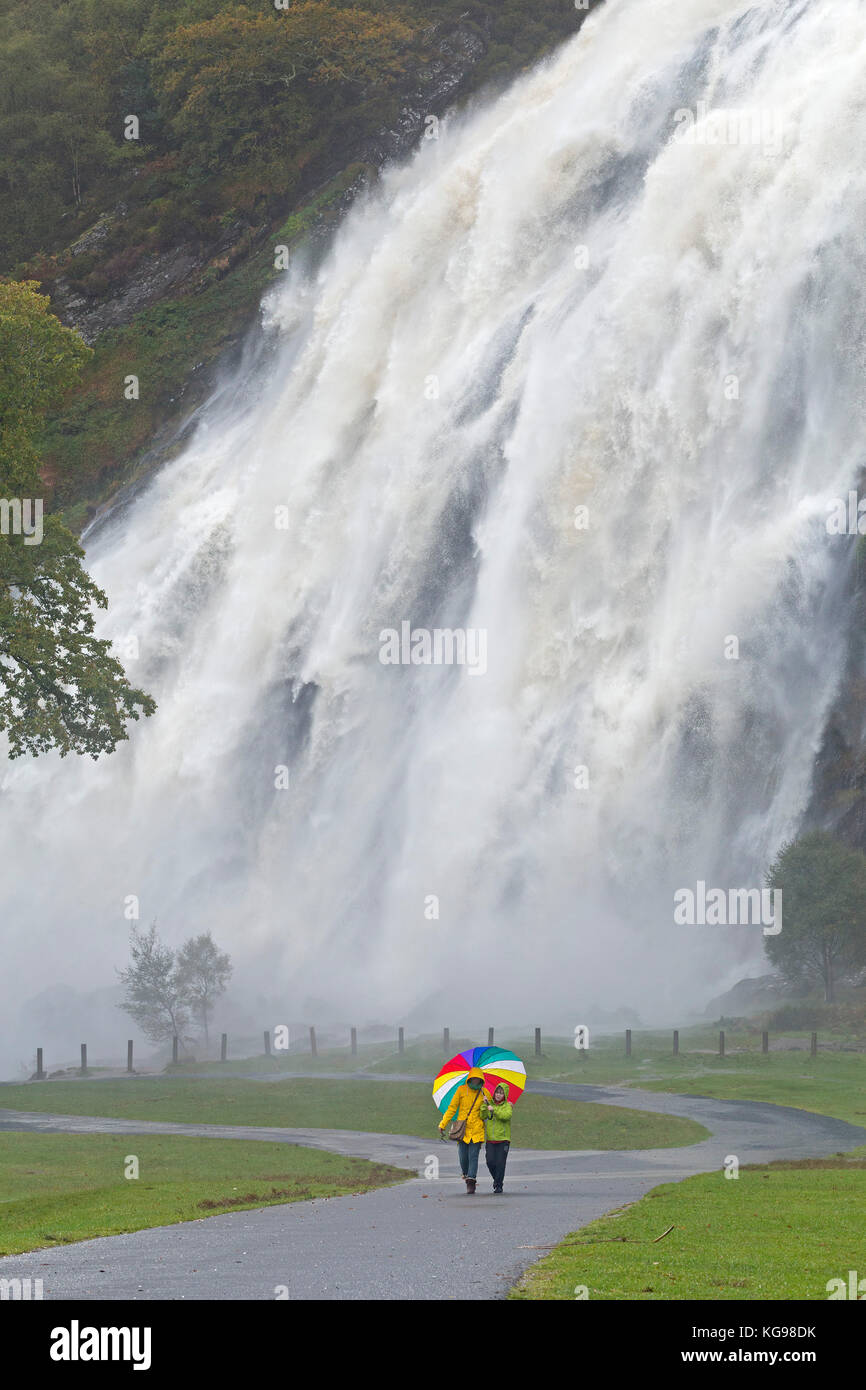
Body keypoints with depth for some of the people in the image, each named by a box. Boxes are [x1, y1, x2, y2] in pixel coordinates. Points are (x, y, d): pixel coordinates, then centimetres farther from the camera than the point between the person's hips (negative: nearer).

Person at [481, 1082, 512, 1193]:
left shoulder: (507, 1105, 2)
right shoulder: (490, 1104, 11)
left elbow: (507, 1115, -19)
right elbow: (483, 1116, 0)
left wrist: (494, 1110, -23)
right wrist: (484, 1105, -10)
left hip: (503, 1139, -3)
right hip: (490, 1139, 3)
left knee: (500, 1162, -6)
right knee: (490, 1162, -4)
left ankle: (499, 1186, 2)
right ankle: (496, 1179, 22)